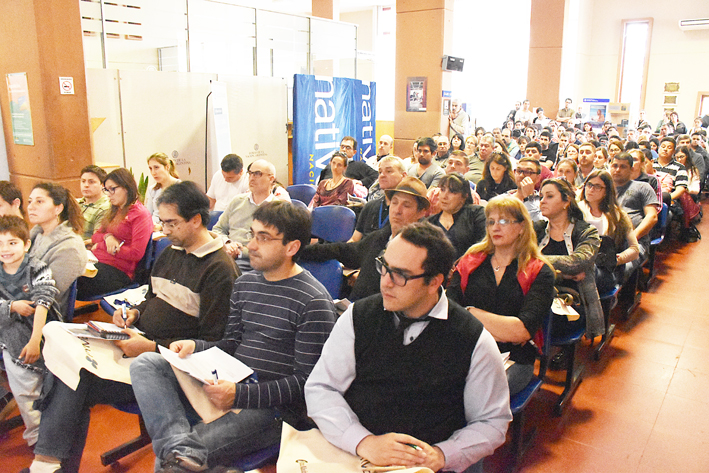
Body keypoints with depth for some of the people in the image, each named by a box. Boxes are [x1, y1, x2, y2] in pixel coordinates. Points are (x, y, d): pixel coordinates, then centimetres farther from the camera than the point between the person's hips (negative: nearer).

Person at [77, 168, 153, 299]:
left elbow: (136, 254, -13)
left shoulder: (141, 215, -6)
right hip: (98, 263, 8)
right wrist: (107, 237, -3)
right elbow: (95, 236, 23)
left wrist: (101, 246, -6)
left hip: (118, 272, -8)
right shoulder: (115, 211, 22)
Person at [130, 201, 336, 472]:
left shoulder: (314, 302, -12)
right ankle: (179, 446, -31)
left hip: (271, 407, -8)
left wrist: (240, 395, -22)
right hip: (228, 385, 9)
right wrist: (195, 347, -3)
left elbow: (305, 383, -13)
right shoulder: (244, 284, 12)